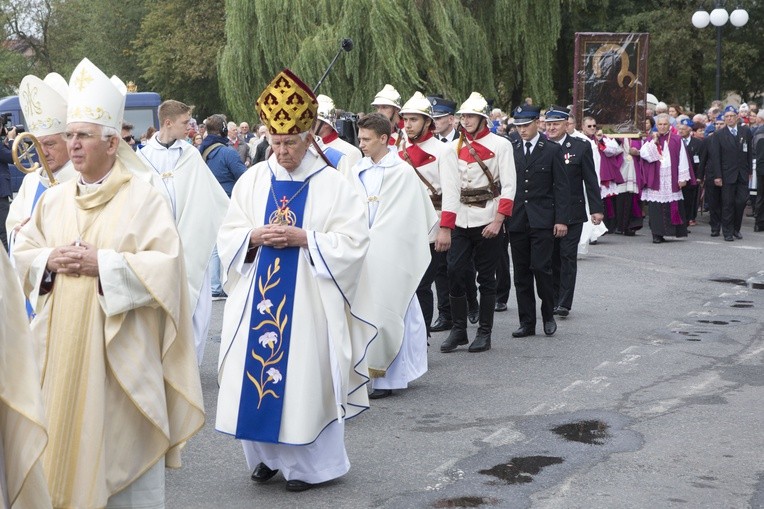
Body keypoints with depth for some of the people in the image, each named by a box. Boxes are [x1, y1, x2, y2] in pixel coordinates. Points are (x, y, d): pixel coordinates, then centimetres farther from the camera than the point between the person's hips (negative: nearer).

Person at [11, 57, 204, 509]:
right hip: (62, 345, 5)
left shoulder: (143, 198, -6)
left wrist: (103, 263, -19)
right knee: (66, 434, 10)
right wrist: (50, 261, -8)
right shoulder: (53, 199, 11)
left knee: (122, 443, 2)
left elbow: (167, 264, -14)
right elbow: (22, 254, 14)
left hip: (119, 348, -5)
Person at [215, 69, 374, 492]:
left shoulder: (333, 184, -4)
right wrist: (255, 236, -13)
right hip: (258, 297, 4)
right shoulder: (253, 180, 7)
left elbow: (353, 242, -9)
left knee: (305, 375, 0)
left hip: (309, 301, -3)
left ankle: (308, 463, 13)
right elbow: (228, 237, 8)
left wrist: (303, 238, -18)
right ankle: (267, 453, 23)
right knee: (255, 371, 6)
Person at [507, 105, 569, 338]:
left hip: (542, 221, -3)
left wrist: (561, 219, -7)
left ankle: (548, 315, 10)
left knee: (541, 268, -10)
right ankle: (526, 323, 12)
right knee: (521, 273, 5)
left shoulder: (552, 150, 1)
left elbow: (561, 187, 0)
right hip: (516, 220, 3)